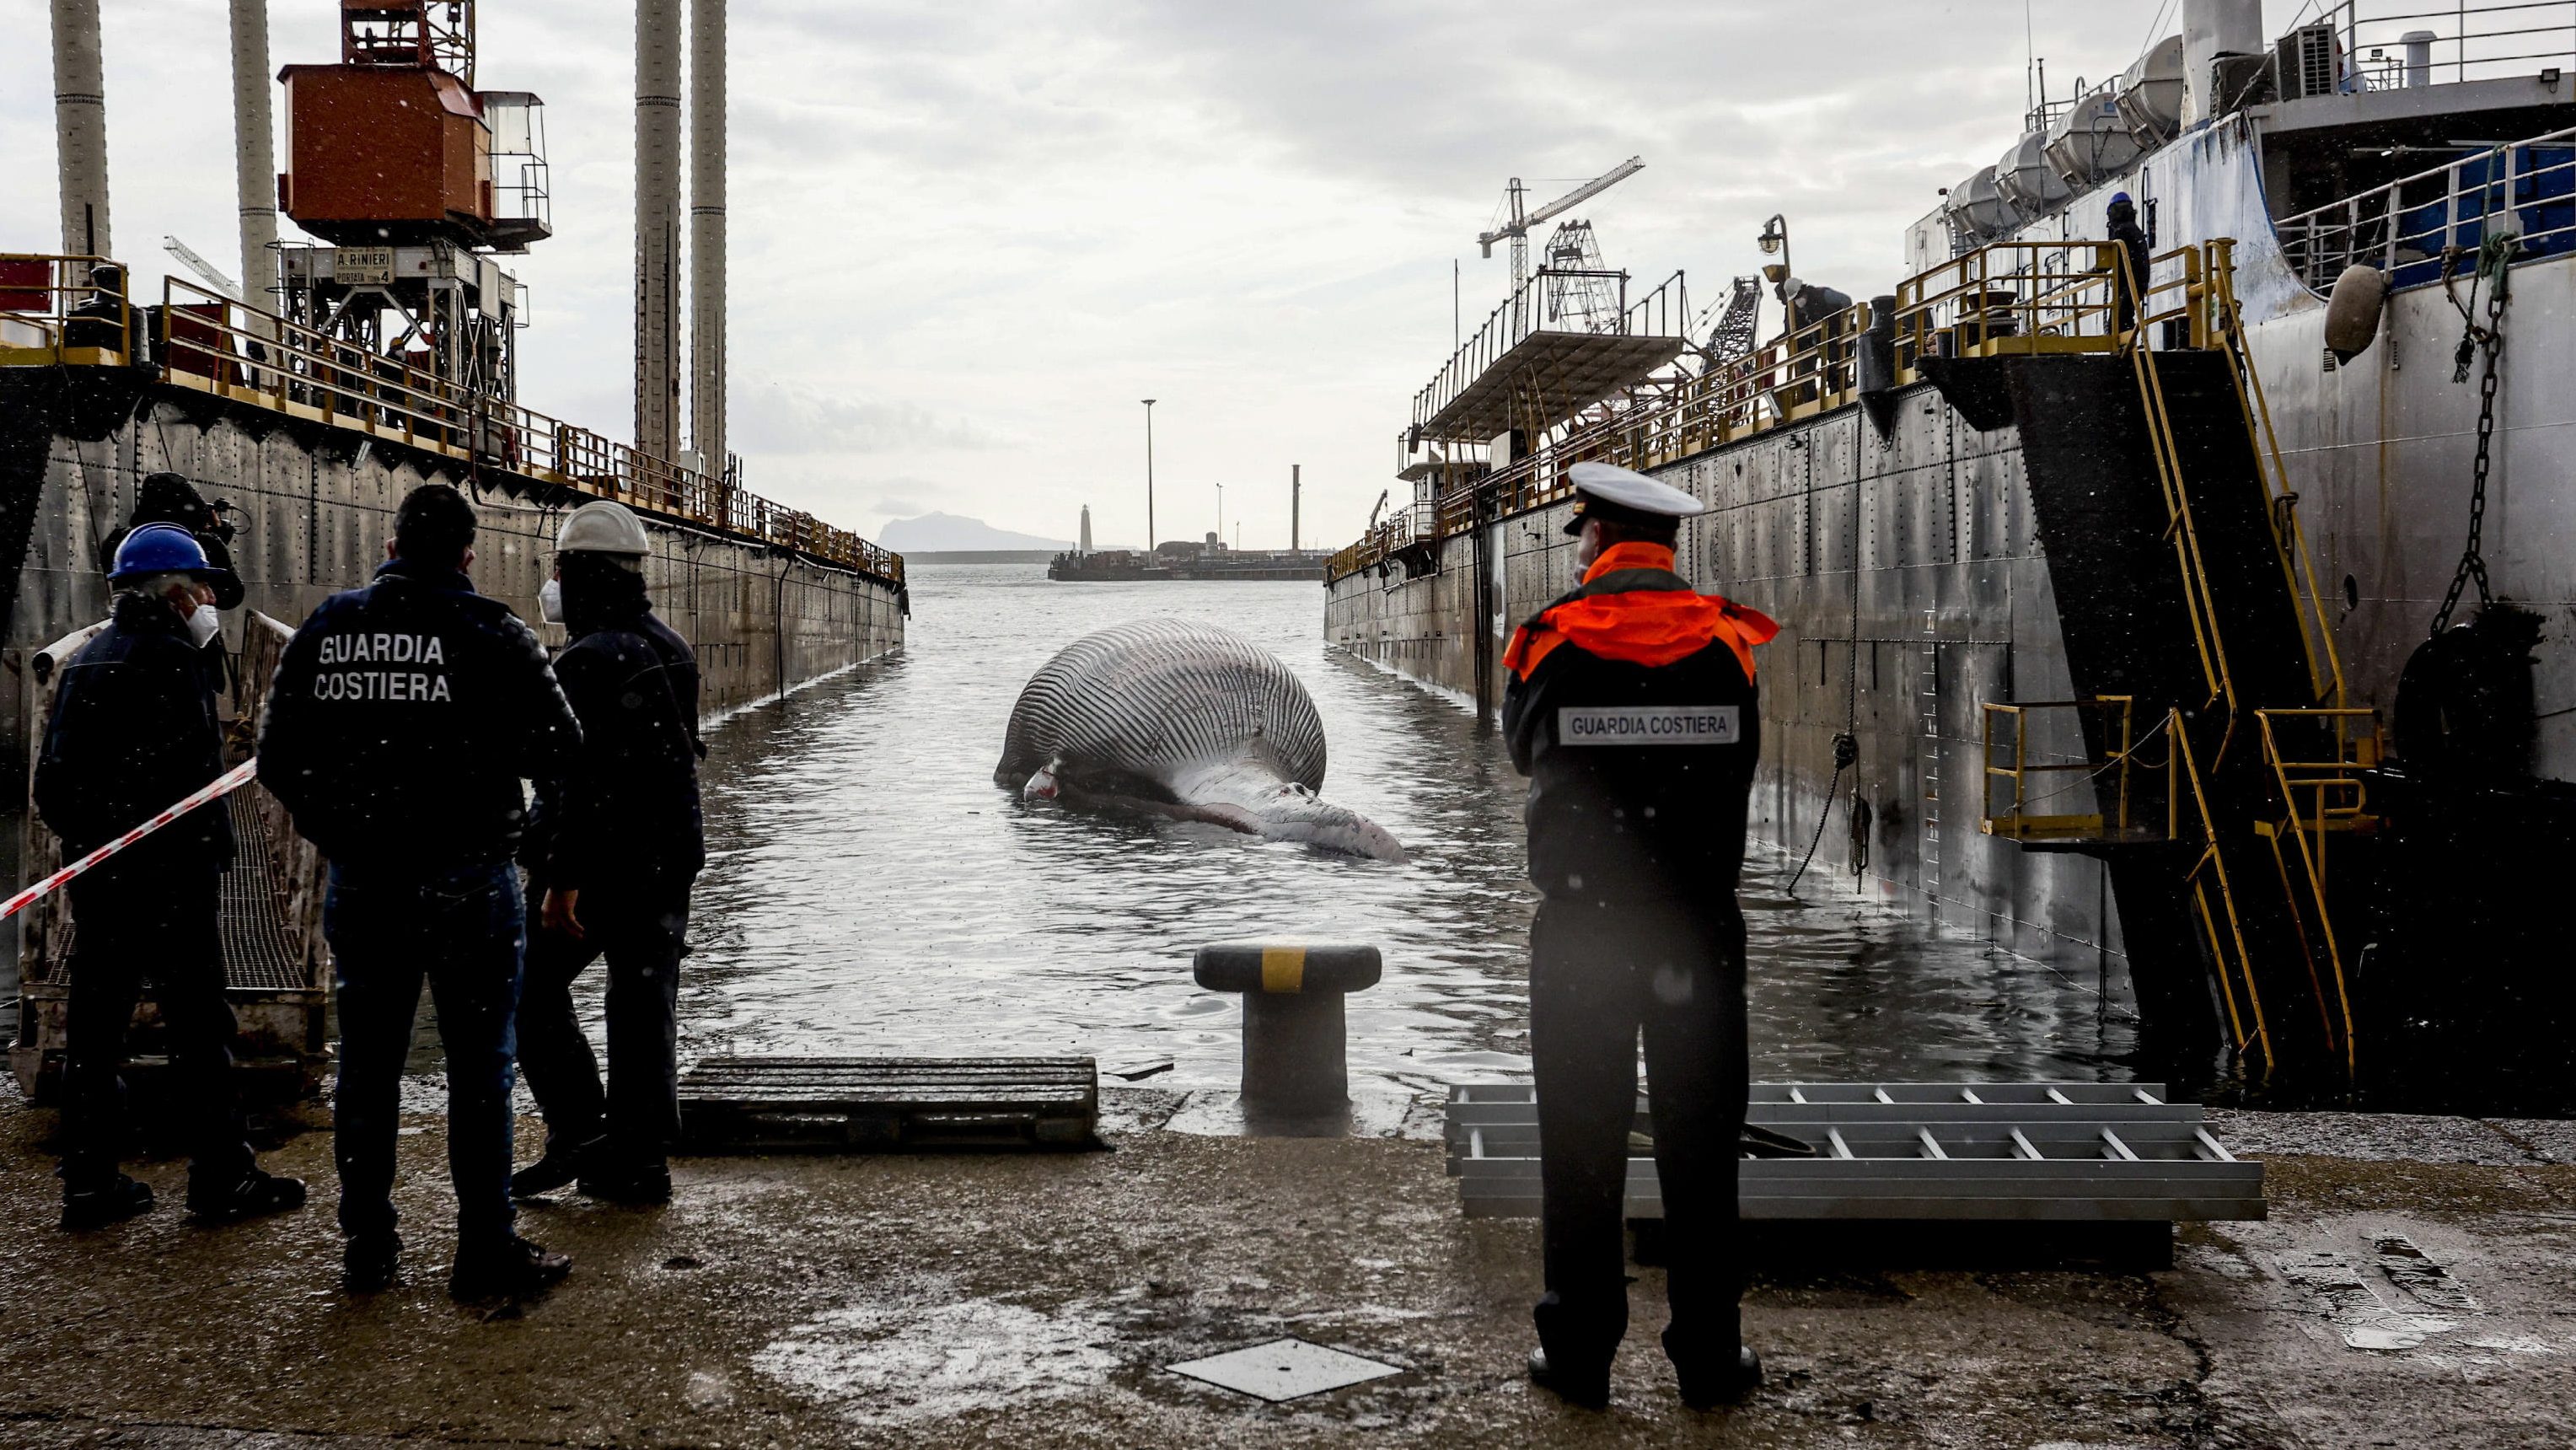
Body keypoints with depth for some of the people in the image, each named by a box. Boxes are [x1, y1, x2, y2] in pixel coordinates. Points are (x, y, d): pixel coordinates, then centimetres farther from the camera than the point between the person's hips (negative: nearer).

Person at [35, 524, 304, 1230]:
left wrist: (86, 844, 20)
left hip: (97, 879, 8)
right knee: (199, 1027, -2)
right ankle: (222, 1179, 3)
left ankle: (88, 1182, 14)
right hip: (171, 877, -8)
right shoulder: (171, 662, -12)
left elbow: (51, 781, 17)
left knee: (94, 1026, 10)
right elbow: (193, 778, -18)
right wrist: (213, 857, -11)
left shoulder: (84, 662, 15)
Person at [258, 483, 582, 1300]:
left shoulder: (324, 628, 4)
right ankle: (487, 1253, 5)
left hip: (359, 883, 4)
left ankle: (368, 1247, 20)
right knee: (479, 1065, 2)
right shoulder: (492, 634, -9)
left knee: (367, 1063, 14)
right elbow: (560, 755, -10)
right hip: (466, 880, -4)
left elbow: (278, 760, 8)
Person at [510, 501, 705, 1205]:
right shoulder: (671, 649, 11)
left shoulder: (591, 661, -17)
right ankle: (642, 1159, 14)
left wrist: (562, 880, -22)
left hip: (602, 859, -8)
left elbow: (582, 778, -23)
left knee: (531, 986, 7)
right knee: (645, 1003, 10)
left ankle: (579, 1129, 4)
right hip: (670, 857, 8)